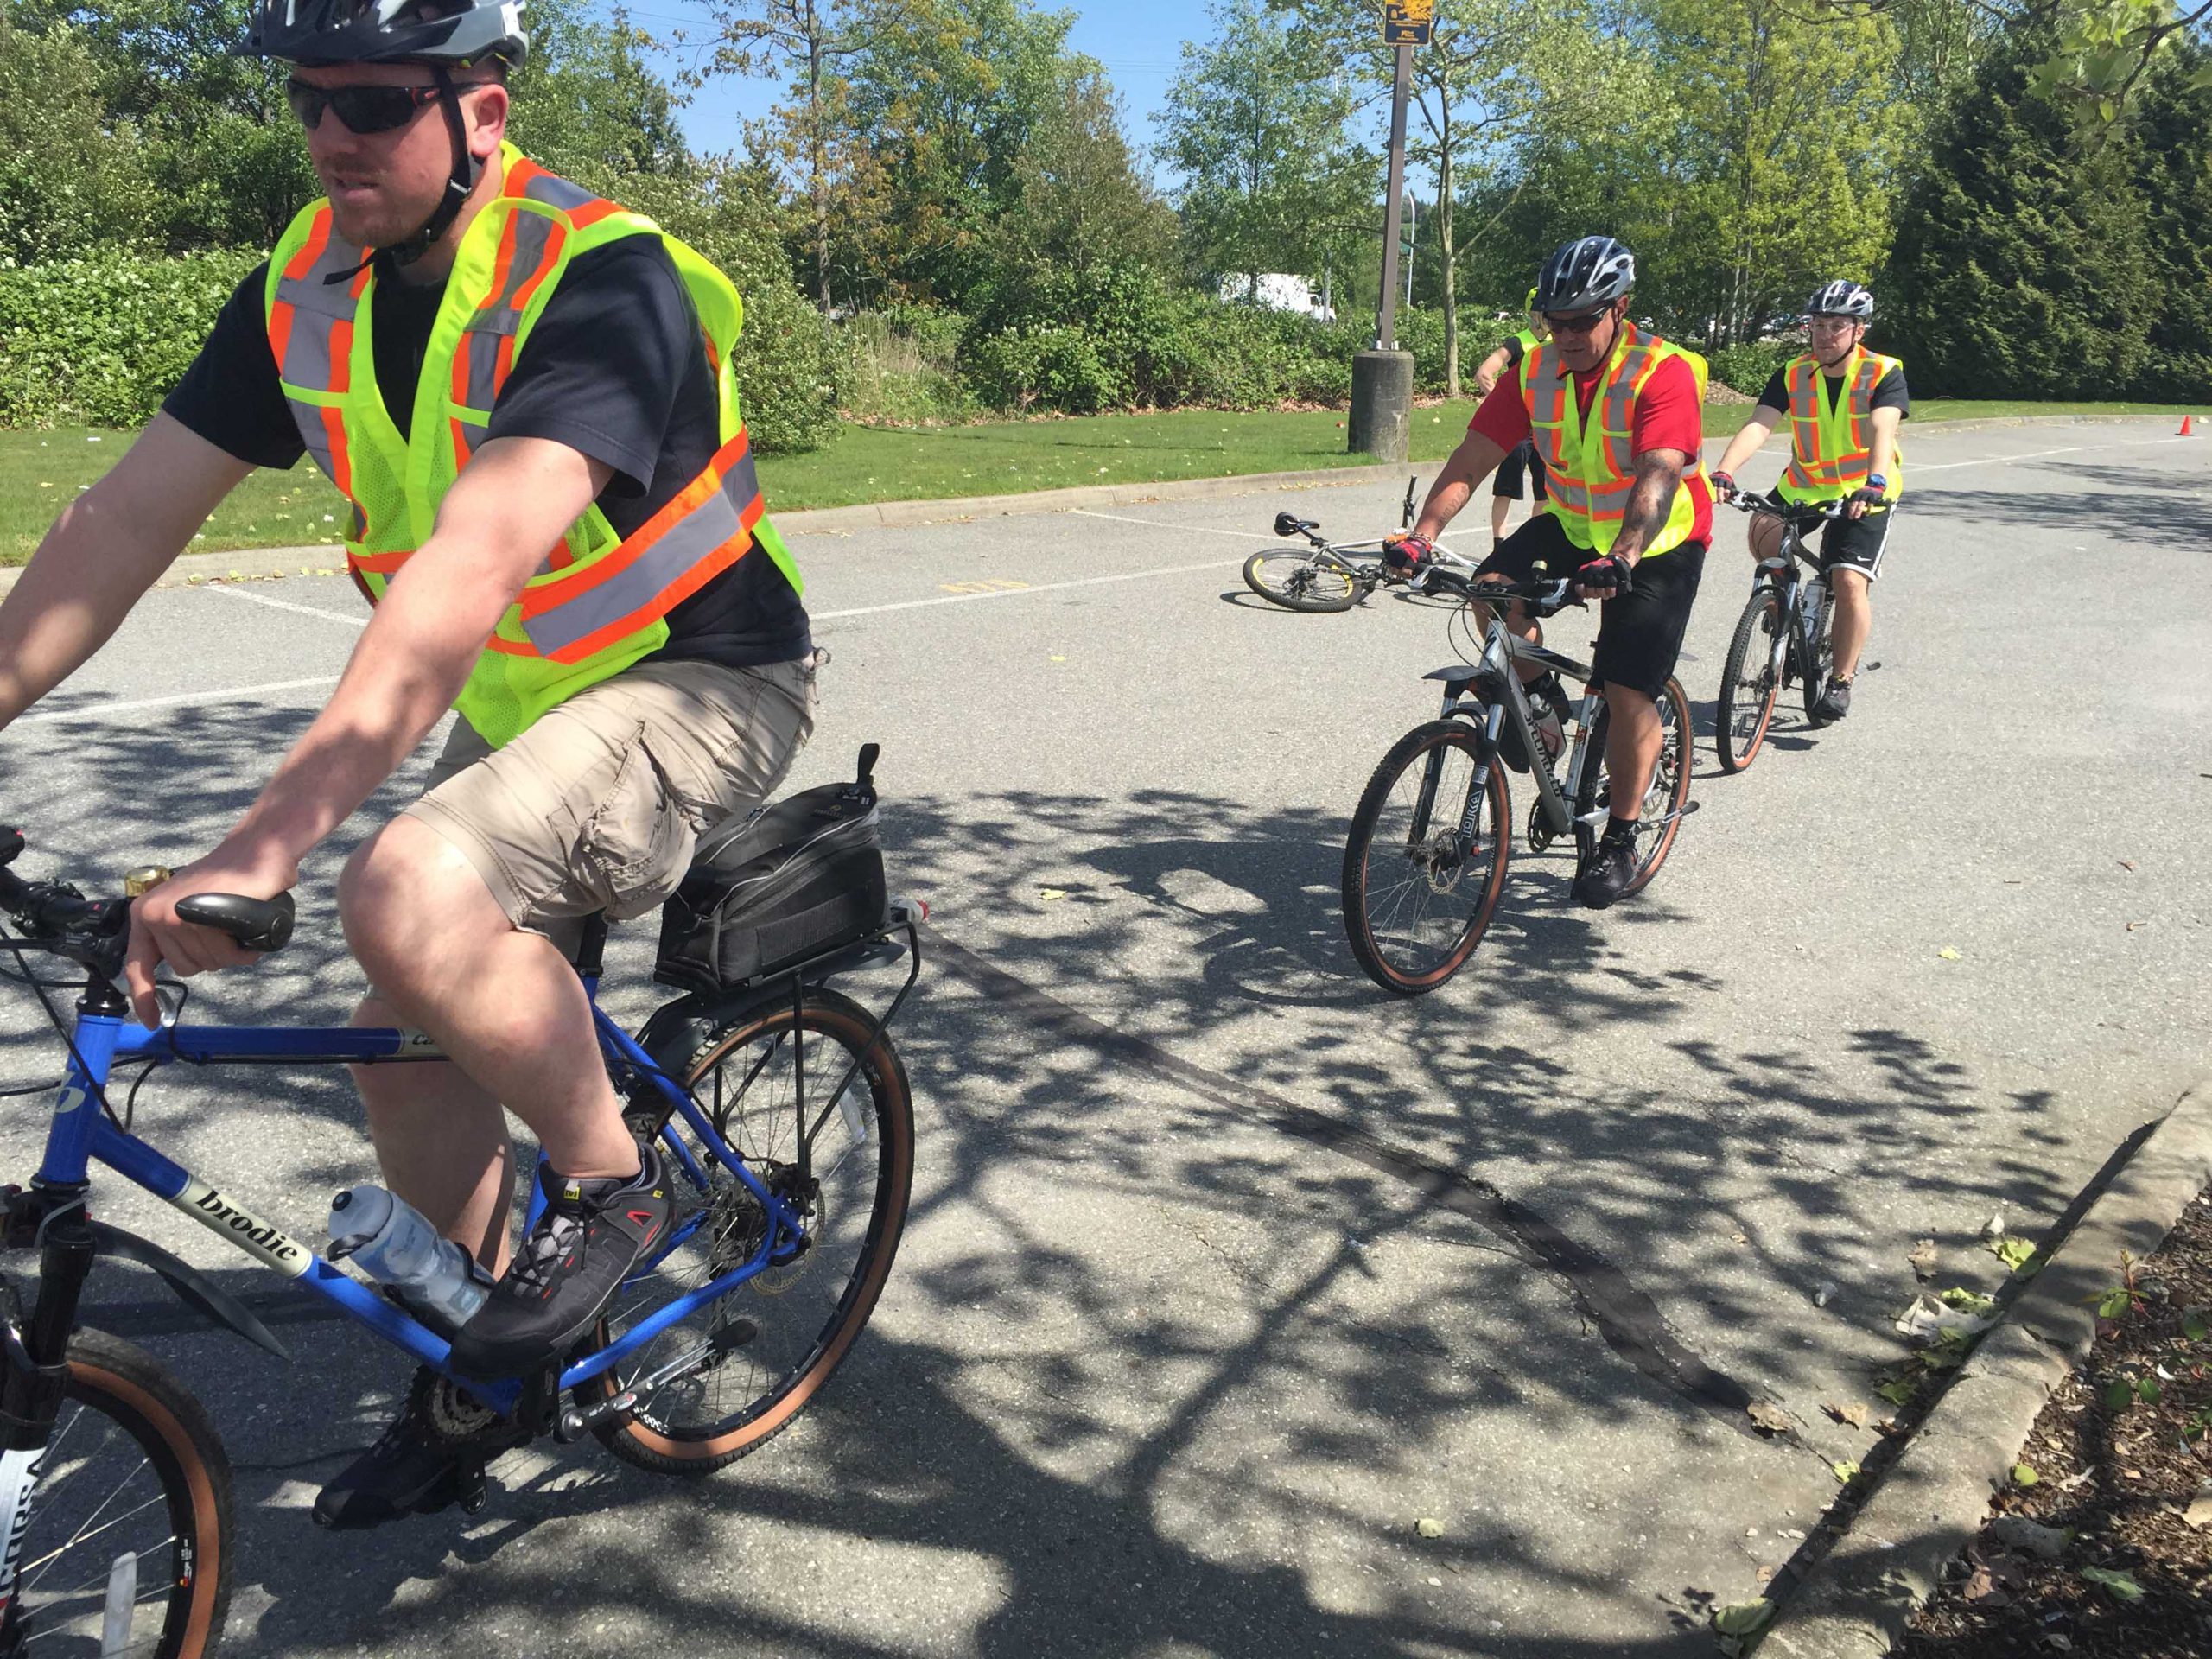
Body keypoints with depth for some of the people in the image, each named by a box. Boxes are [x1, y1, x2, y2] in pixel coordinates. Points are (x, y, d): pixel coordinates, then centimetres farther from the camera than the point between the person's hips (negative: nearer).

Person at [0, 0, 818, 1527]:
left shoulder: (595, 278, -25)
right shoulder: (308, 285, -1)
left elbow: (473, 564, -38)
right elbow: (129, 516, 0)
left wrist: (270, 838, -45)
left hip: (701, 684, -7)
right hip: (520, 708, 8)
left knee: (410, 895, -32)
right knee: (408, 1052, 7)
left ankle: (610, 1184, -4)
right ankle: (477, 1387, 31)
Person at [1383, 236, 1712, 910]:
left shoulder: (1664, 374, -23)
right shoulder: (1536, 372, -9)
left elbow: (1658, 479, -36)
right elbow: (1473, 456, -16)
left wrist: (1622, 558, -53)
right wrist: (1423, 534, -30)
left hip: (1659, 546, -4)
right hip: (1571, 526, 5)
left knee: (1629, 694, -9)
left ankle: (1618, 841, 8)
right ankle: (1541, 696, 3)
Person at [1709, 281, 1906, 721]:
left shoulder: (1884, 374, -13)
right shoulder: (1793, 376, -5)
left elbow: (1883, 430, -29)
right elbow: (1757, 426, -18)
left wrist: (1874, 484, -48)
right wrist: (1722, 472, -36)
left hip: (1865, 495, -3)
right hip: (1804, 486, 3)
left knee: (1850, 583, -18)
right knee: (1763, 533, -26)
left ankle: (1842, 680, 1)